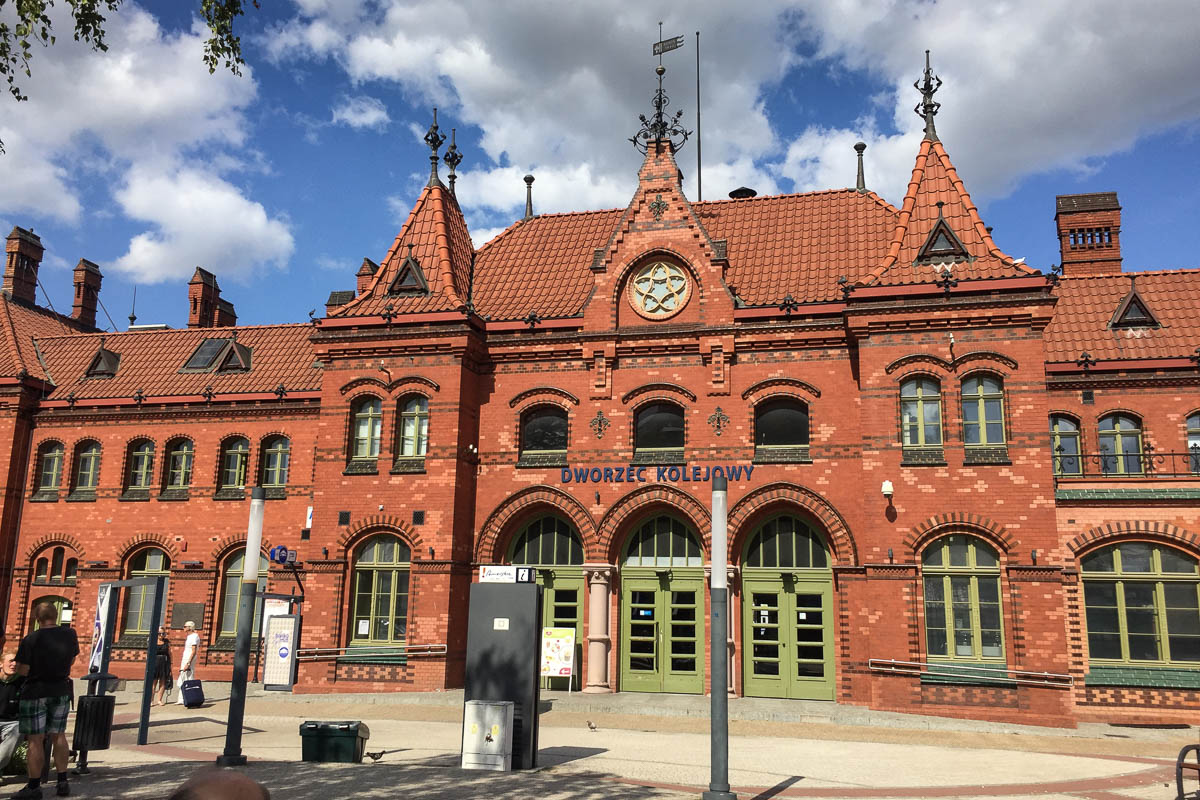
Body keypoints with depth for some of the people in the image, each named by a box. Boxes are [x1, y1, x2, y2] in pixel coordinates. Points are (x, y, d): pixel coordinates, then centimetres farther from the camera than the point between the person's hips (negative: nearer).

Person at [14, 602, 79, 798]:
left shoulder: (31, 640, -17)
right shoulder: (70, 634, -3)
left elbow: (22, 670, -16)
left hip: (35, 692, -4)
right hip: (61, 691, 4)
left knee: (35, 739, 3)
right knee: (58, 736, 14)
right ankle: (62, 782, 17)